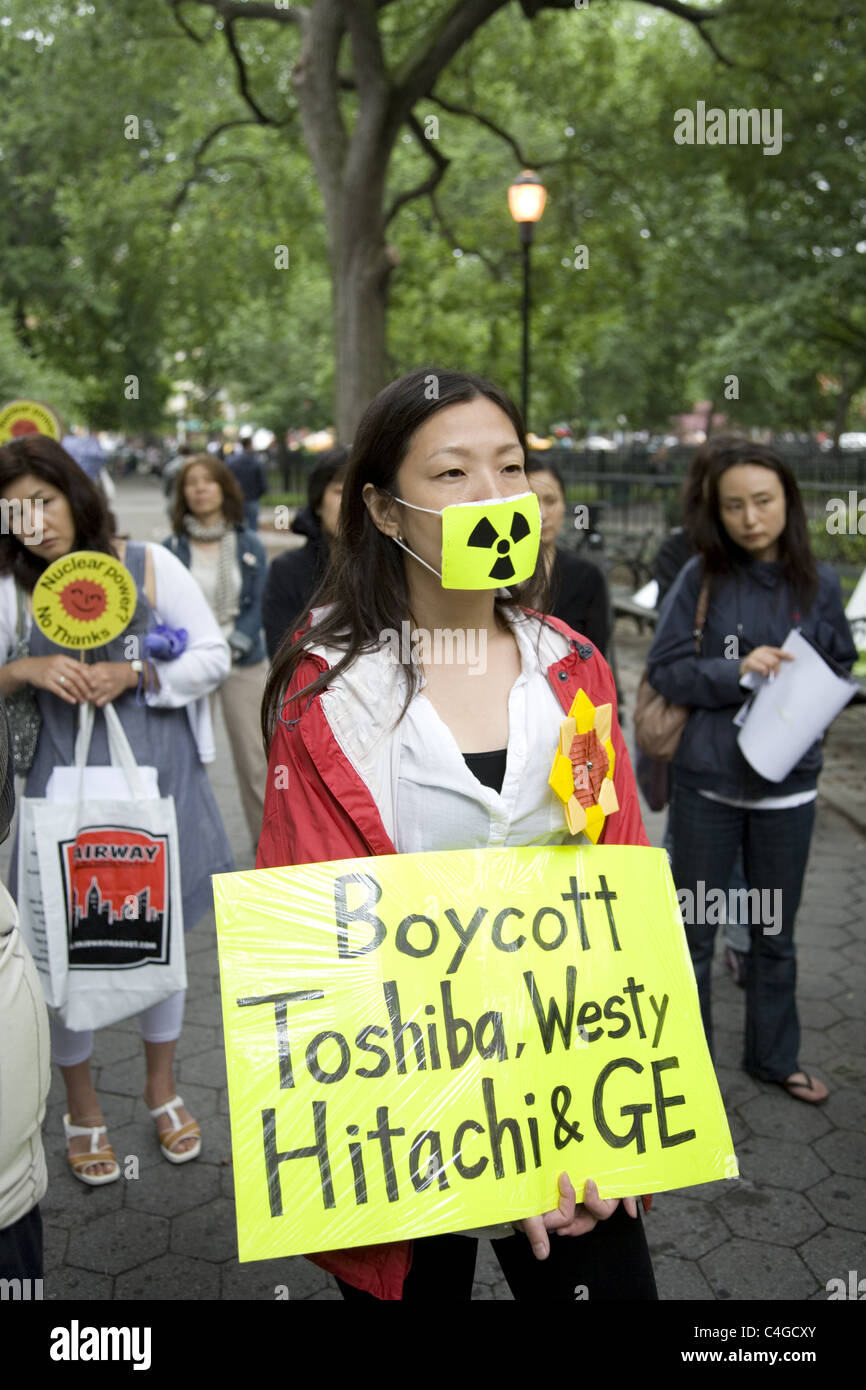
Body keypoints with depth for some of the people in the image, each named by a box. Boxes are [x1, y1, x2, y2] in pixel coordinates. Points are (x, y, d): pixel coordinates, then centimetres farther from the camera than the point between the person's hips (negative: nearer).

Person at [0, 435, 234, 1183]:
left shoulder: (150, 564, -2)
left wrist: (134, 674, -16)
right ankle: (82, 1104, 32)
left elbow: (214, 656, -2)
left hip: (158, 777, 1)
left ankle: (162, 1085, 37)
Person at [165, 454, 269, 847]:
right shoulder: (172, 548, 1)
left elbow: (257, 605, 3)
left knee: (252, 752, 4)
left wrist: (233, 646, -11)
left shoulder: (249, 545, 5)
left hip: (243, 662, 1)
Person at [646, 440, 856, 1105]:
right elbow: (665, 669, -7)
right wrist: (737, 673, -22)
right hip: (707, 780, -2)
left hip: (787, 783, 2)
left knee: (775, 933, 18)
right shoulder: (703, 577, -7)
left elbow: (842, 670, 8)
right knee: (693, 932, 12)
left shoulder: (820, 583, -1)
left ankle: (775, 1055, 38)